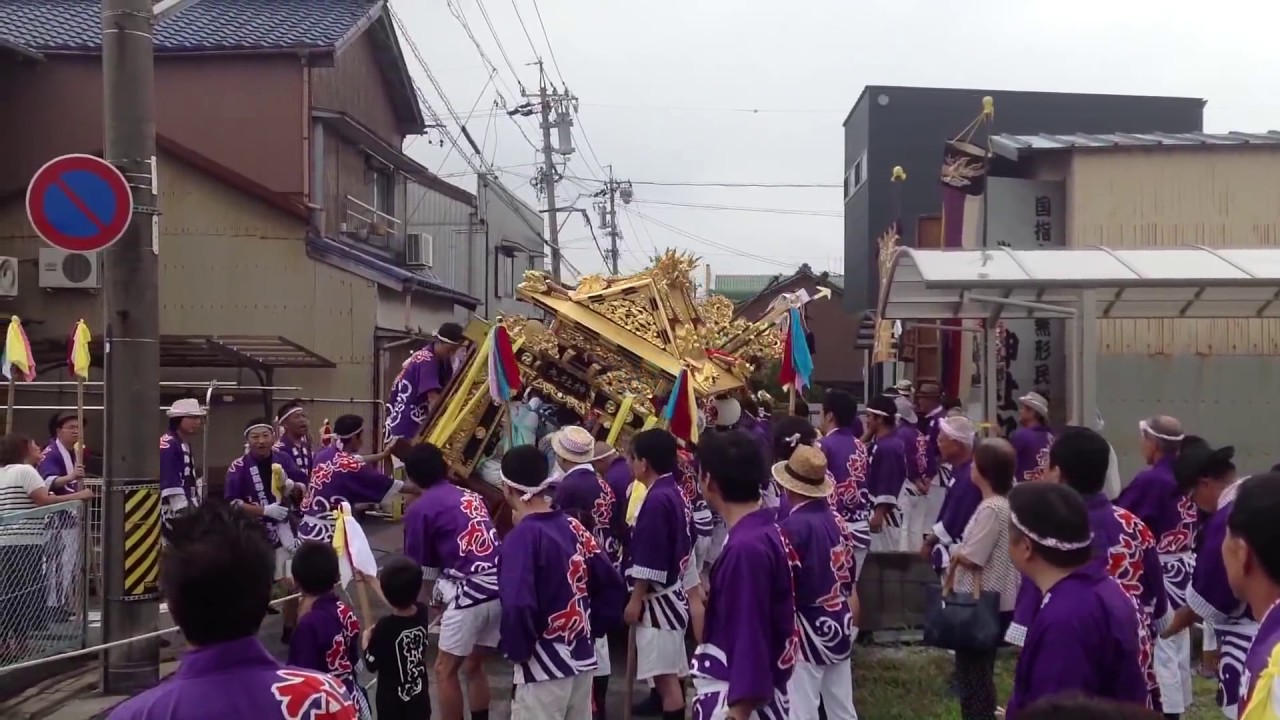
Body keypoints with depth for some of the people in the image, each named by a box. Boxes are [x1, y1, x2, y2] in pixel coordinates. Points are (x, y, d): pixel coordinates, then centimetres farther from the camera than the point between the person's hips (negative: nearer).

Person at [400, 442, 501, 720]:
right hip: (500, 589, 6)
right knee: (473, 666, 21)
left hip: (470, 594, -6)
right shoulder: (472, 497, 18)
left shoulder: (420, 510, 1)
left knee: (445, 670, 10)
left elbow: (424, 571, 9)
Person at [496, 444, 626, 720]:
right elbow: (612, 584, 8)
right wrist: (592, 629, 14)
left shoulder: (523, 536, -16)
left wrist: (516, 650, -11)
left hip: (545, 665, -7)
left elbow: (518, 606, -27)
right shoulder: (573, 526, 6)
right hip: (582, 657, 7)